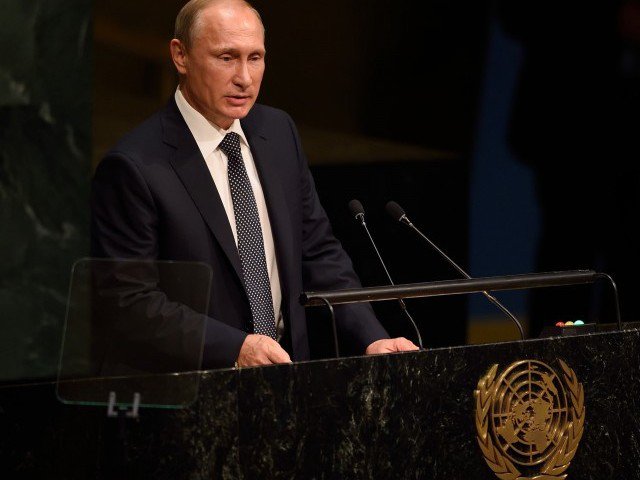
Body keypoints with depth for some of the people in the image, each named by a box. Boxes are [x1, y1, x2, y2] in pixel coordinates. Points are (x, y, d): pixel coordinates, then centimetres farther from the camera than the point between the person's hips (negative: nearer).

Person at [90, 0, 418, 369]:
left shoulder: (279, 131, 10)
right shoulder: (133, 168, -11)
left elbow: (318, 252, 14)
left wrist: (373, 339, 1)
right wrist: (235, 347, -22)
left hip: (287, 368, 4)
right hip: (190, 389, -4)